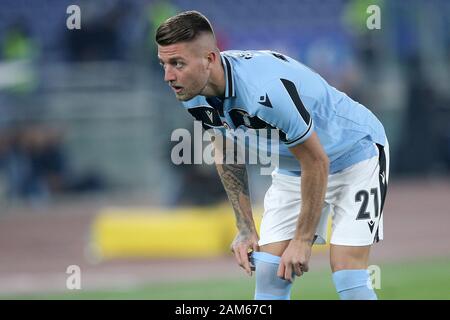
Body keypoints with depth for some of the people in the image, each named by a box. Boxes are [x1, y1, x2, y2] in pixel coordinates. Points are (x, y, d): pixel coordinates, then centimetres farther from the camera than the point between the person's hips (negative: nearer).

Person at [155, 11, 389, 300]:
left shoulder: (265, 90, -39)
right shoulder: (193, 93, -15)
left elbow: (316, 163, -27)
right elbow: (228, 156, 5)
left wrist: (302, 240, -19)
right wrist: (246, 229, 3)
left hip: (356, 154, -7)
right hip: (293, 166, 7)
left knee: (349, 280, -16)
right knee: (268, 276, -2)